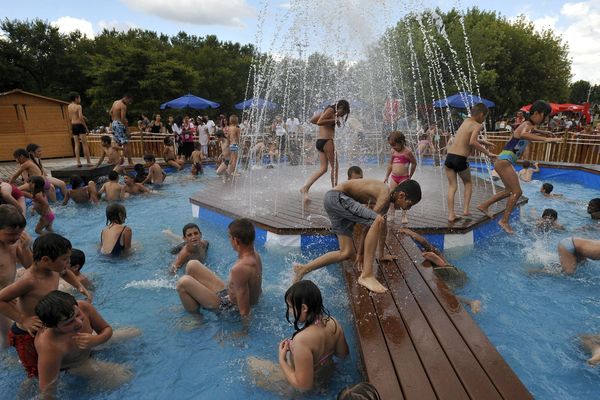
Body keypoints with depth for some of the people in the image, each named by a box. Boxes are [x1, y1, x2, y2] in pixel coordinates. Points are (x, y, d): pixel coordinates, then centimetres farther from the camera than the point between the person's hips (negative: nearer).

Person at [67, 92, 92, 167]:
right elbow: (81, 118, -18)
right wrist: (86, 128, -15)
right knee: (84, 144, -3)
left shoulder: (69, 106, 11)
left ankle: (78, 162, 5)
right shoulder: (78, 106, -10)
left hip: (73, 126, 6)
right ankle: (88, 162, -2)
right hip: (80, 125, -6)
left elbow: (70, 118, 15)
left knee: (76, 144, 7)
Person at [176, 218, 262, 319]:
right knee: (192, 265, 6)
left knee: (183, 282, -16)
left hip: (229, 307, -9)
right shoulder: (255, 255, -8)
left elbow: (244, 309, -29)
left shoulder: (239, 268, -37)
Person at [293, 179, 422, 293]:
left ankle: (303, 269, 16)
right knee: (377, 221, -23)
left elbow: (383, 228, 24)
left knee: (346, 253, 7)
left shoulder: (386, 199, 14)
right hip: (336, 197, -10)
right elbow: (373, 222, -14)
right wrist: (360, 252, -5)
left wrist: (381, 255, 33)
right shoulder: (385, 194, -15)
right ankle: (366, 275, -22)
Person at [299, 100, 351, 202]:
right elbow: (319, 122, -19)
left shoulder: (326, 110, 20)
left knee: (323, 168, 5)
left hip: (319, 141, 9)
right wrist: (334, 120, -13)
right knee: (334, 166, 3)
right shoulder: (331, 110, -7)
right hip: (326, 140, -9)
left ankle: (305, 187, -7)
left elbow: (312, 120, 22)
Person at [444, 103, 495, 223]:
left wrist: (483, 142, 39)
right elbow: (472, 142, -22)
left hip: (449, 157, 5)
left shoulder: (466, 121, 18)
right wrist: (487, 152, -16)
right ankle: (466, 209, 14)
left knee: (452, 186, 10)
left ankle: (451, 215, 4)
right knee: (468, 183, 21)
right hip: (460, 159, -5)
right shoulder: (477, 125, -4)